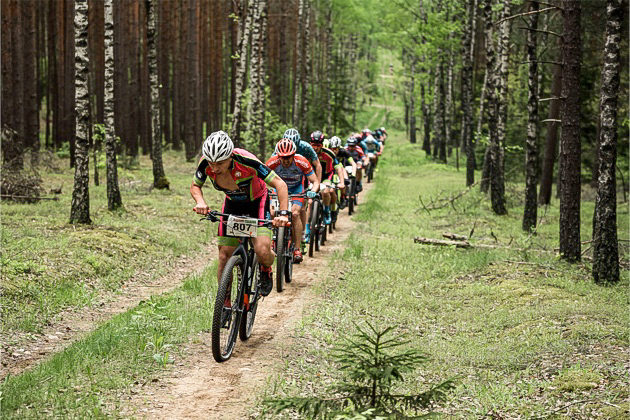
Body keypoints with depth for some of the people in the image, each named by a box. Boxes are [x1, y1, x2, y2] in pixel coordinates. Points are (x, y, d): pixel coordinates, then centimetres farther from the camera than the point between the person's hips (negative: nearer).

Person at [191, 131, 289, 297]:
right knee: (224, 257, -2)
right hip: (232, 204, 4)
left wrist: (283, 213, -45)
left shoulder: (246, 161, -37)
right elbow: (195, 185, -5)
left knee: (262, 251, -23)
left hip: (257, 202, -4)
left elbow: (280, 184, -33)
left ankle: (266, 271, 13)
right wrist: (200, 202, -26)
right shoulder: (206, 164, -25)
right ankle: (225, 305, 13)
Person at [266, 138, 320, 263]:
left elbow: (315, 181, -23)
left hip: (296, 188, -2)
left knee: (295, 213, -25)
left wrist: (313, 191, -43)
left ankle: (297, 249, -20)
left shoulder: (301, 162, -30)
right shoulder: (273, 162, -28)